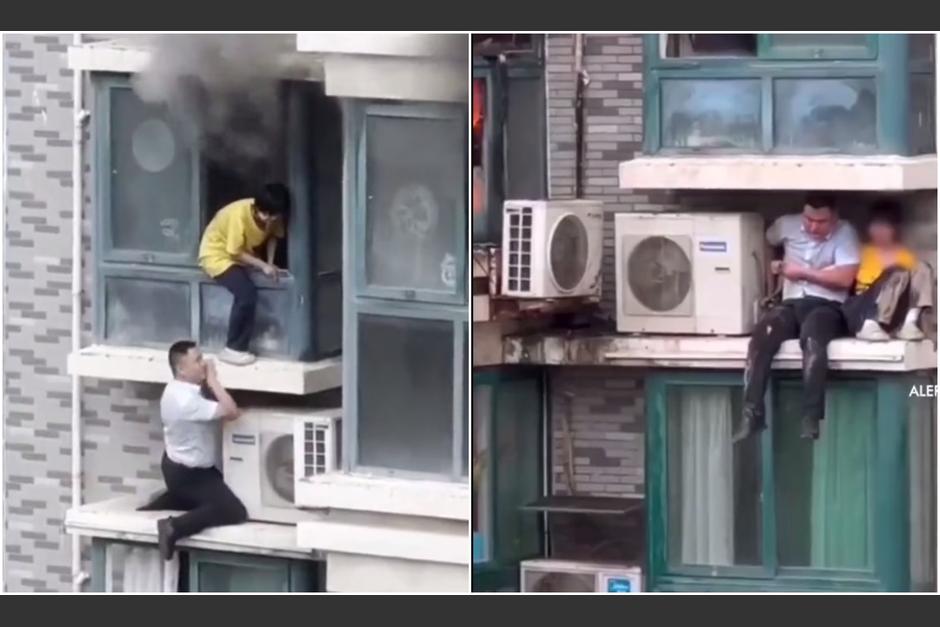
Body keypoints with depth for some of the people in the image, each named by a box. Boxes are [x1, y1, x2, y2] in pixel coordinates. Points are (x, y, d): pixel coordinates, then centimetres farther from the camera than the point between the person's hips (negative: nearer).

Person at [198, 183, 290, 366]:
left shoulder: (272, 216, -14)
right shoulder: (239, 214, -33)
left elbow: (273, 236, 3)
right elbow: (235, 252, -26)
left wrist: (270, 263, -12)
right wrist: (263, 265, -31)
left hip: (243, 254, 7)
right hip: (218, 253, -7)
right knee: (246, 293, -29)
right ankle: (234, 349, -16)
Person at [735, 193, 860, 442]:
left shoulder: (845, 233, -2)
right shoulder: (787, 225, 10)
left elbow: (845, 278, -11)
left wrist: (803, 272, -7)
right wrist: (771, 266, 17)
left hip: (826, 307, -4)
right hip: (792, 303, 4)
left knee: (812, 339, -39)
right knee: (761, 335, -30)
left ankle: (811, 419, -40)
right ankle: (752, 414, -29)